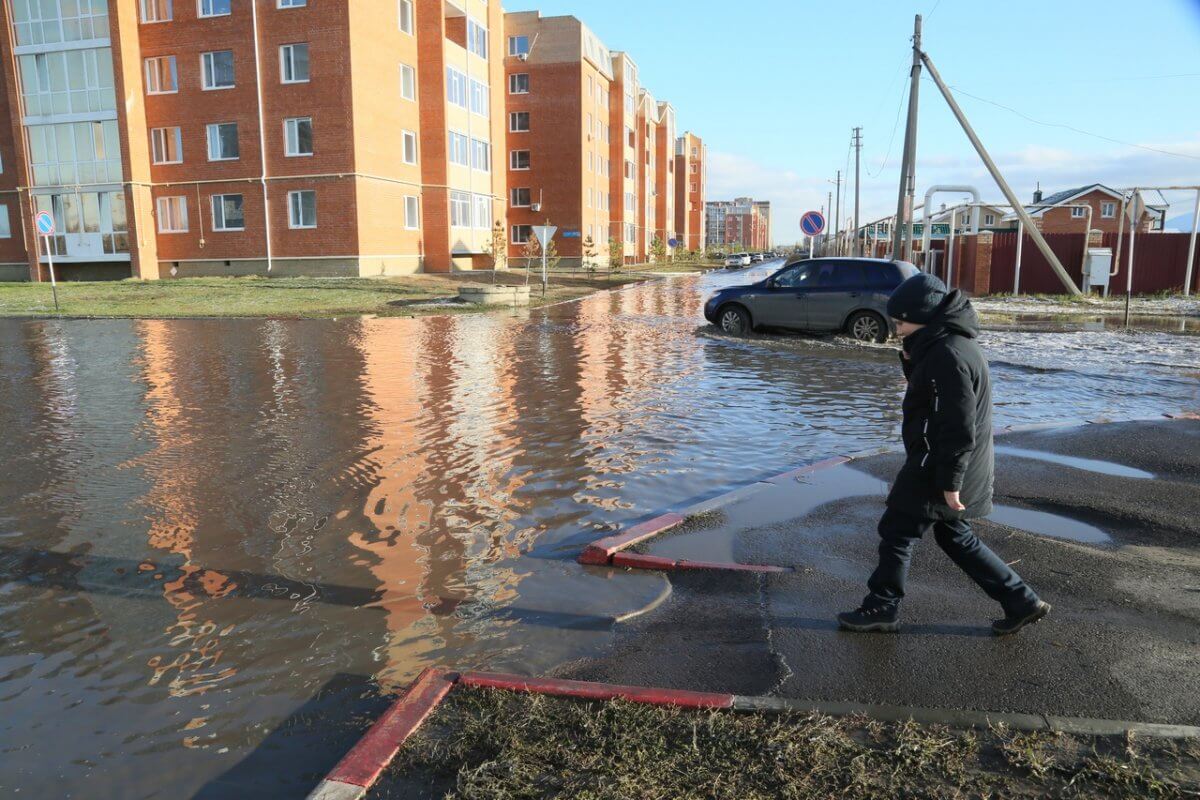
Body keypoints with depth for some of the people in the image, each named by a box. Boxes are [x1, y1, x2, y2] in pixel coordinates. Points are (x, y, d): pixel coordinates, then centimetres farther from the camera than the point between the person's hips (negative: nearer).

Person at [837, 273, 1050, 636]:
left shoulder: (948, 355, -23)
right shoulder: (944, 345, 9)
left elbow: (959, 428, -25)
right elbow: (928, 392, 20)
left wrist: (949, 482, -21)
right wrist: (912, 359, 2)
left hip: (936, 470, -10)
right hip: (941, 466, 10)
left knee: (896, 532, 3)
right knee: (955, 537, 20)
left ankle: (881, 609, 17)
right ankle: (1021, 602, 26)